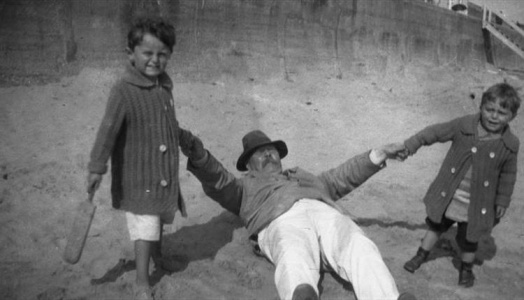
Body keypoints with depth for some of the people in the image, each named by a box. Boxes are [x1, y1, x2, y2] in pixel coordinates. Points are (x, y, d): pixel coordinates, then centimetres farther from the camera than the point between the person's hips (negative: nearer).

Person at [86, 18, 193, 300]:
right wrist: (97, 167, -30)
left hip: (165, 171, 7)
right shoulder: (123, 91, -22)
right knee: (145, 227, -4)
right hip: (137, 176, -7)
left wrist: (182, 135, 33)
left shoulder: (164, 84, 1)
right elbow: (108, 129, -26)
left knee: (159, 217, 24)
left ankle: (157, 255, 48)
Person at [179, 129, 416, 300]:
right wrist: (200, 157, -6)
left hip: (327, 214, 4)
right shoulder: (245, 186, 35)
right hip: (283, 222, -3)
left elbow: (344, 177, 41)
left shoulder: (305, 176, 47)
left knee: (359, 249, -31)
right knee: (295, 260, -40)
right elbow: (217, 182, 15)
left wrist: (378, 155, 30)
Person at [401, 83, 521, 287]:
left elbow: (508, 175, 0)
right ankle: (421, 255, 42)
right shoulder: (464, 126, -16)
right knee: (437, 225, 20)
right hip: (448, 196, 1)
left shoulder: (510, 145, -12)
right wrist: (410, 145, -7)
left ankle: (466, 268, 42)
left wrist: (502, 201, 5)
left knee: (468, 238, 15)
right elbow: (435, 132, -6)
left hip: (477, 204, 0)